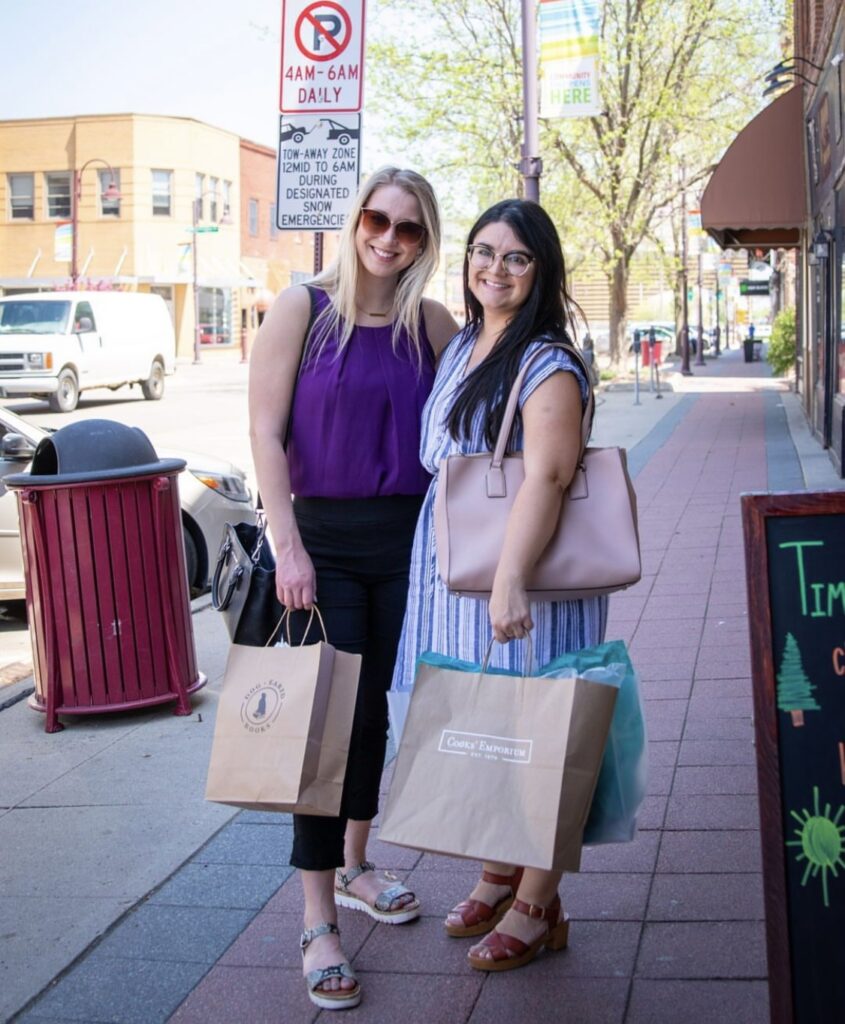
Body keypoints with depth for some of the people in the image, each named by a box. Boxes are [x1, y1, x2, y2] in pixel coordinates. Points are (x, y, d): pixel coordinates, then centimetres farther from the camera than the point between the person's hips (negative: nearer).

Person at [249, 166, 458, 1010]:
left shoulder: (431, 323, 5)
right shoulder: (303, 308, -5)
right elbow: (265, 431, -8)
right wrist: (288, 545, -15)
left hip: (407, 537, 4)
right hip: (326, 537, -4)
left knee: (374, 711, 14)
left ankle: (354, 867, 33)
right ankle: (318, 923, 3)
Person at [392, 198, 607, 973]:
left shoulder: (549, 367, -14)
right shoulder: (459, 348, 13)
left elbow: (546, 477, -26)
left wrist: (510, 580, -37)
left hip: (523, 575, -8)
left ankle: (537, 907, 16)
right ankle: (498, 874, 33)